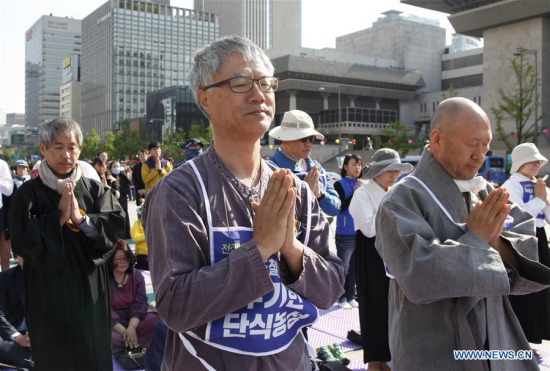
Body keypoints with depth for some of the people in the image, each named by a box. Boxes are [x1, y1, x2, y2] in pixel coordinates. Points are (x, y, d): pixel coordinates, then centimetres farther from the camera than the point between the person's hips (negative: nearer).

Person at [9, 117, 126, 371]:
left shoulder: (94, 189, 4)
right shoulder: (28, 194, -4)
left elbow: (118, 222, -8)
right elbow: (20, 240, -14)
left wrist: (81, 219, -20)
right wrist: (59, 217, -18)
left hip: (90, 291, 2)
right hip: (49, 293, -2)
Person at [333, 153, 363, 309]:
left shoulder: (362, 185, 10)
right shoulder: (340, 184, -5)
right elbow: (341, 207, -13)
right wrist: (354, 193, -19)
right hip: (345, 234, -5)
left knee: (355, 267, 12)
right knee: (344, 268, 3)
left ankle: (351, 296, 23)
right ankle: (342, 298, 14)